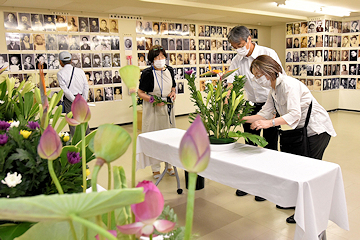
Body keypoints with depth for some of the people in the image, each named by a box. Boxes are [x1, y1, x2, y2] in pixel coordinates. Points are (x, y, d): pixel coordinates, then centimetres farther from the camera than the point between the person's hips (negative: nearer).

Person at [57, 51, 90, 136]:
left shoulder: (60, 73, -5)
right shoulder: (80, 71, 4)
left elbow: (65, 90, -12)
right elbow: (86, 86, 0)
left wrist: (75, 101, -9)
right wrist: (83, 100, 0)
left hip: (69, 100, -4)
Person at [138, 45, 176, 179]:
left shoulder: (169, 70, 4)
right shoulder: (147, 73, -12)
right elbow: (140, 93, -8)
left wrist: (173, 93, -3)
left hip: (167, 107, 5)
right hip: (152, 109, -5)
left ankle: (169, 165, 28)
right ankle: (155, 169, 15)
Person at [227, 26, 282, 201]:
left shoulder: (268, 54, -11)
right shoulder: (237, 61, 1)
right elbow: (230, 82, -6)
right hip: (251, 105, 4)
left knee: (269, 146, 3)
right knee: (250, 144, 12)